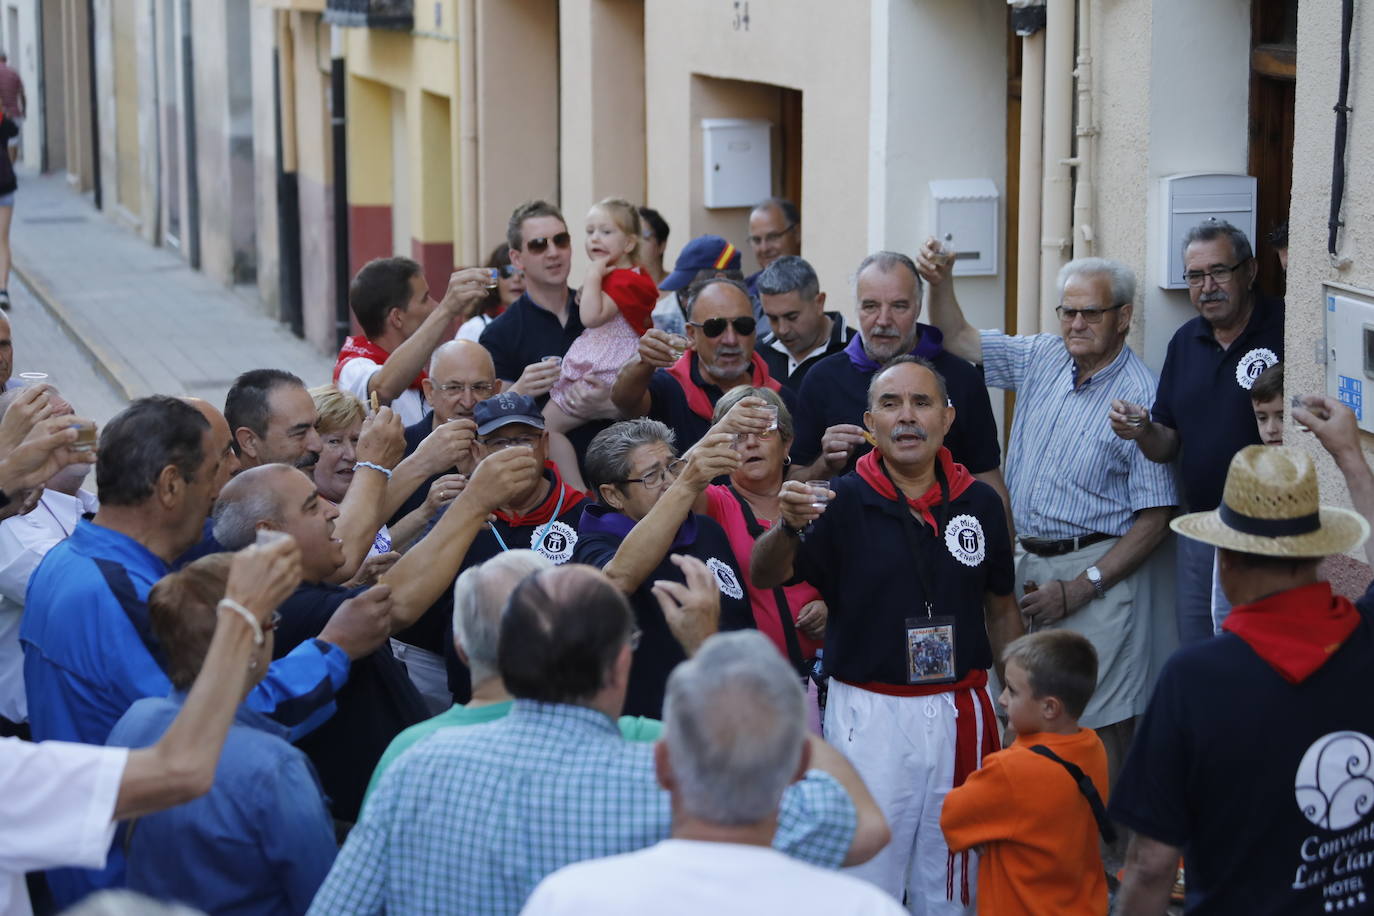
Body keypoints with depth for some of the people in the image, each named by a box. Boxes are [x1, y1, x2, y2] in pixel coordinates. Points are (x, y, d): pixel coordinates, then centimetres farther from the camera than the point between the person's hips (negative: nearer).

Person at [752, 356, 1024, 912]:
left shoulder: (979, 503, 3)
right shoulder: (843, 503, -6)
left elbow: (1002, 610, 13)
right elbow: (765, 576, -17)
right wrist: (788, 527, -38)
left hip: (959, 713, 3)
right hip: (869, 714, -3)